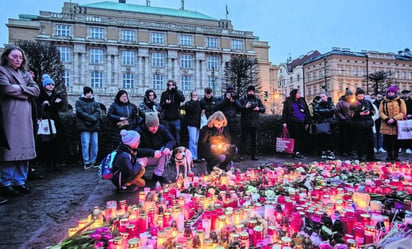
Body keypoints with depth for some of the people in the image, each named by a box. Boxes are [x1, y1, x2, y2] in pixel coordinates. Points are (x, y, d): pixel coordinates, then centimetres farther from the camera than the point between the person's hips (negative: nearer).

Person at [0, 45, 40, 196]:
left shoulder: (25, 74, 22)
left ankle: (20, 182, 12)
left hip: (25, 116, 6)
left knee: (24, 148, 5)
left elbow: (36, 90, 9)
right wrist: (26, 90, -2)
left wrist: (20, 89, -4)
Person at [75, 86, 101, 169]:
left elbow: (98, 112, 3)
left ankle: (93, 162, 9)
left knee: (95, 144, 0)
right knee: (86, 144, -7)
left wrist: (90, 118, -13)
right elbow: (80, 113, -6)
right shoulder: (79, 102, 7)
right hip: (84, 126, -3)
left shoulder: (95, 103, 17)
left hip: (94, 126, 3)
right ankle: (86, 163, -2)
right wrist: (92, 118, -13)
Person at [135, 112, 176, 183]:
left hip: (157, 156, 4)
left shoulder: (162, 129, -11)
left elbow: (172, 140, -7)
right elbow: (137, 150, -30)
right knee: (140, 163, -37)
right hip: (144, 157, -4)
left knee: (168, 150, -24)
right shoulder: (139, 132, -23)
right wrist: (152, 152, -42)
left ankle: (157, 175, -11)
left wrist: (168, 147, -30)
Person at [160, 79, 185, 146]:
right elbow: (161, 105, 8)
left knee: (177, 137, -2)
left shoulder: (178, 92, 7)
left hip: (176, 118, -2)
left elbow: (182, 99, -13)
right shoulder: (164, 94, 10)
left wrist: (175, 90, -16)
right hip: (168, 119, 2)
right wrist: (165, 102, -13)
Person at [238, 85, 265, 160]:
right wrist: (245, 107, -21)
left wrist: (259, 109, -7)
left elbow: (263, 109, 13)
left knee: (253, 139, 8)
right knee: (243, 138, -1)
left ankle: (253, 155, 16)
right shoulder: (243, 99, 3)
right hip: (245, 123, -3)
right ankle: (241, 155, 5)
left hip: (254, 122, 3)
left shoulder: (257, 99, 12)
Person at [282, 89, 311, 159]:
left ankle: (298, 152, 8)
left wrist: (307, 122, 10)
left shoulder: (302, 101, 16)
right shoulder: (288, 102, 6)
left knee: (301, 138, 1)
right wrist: (284, 122, -7)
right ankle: (295, 152, -2)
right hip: (292, 123, -4)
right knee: (294, 137, -5)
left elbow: (307, 112, 16)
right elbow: (285, 112, 2)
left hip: (301, 123, 4)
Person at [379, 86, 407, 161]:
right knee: (387, 141, 4)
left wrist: (394, 118, -15)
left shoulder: (400, 101, 6)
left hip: (397, 125, -1)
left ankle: (396, 156, 14)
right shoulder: (383, 102, 10)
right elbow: (380, 112, 4)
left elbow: (403, 113, -1)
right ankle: (389, 156, 16)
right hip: (386, 125, 1)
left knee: (396, 142, 2)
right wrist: (386, 119, -13)